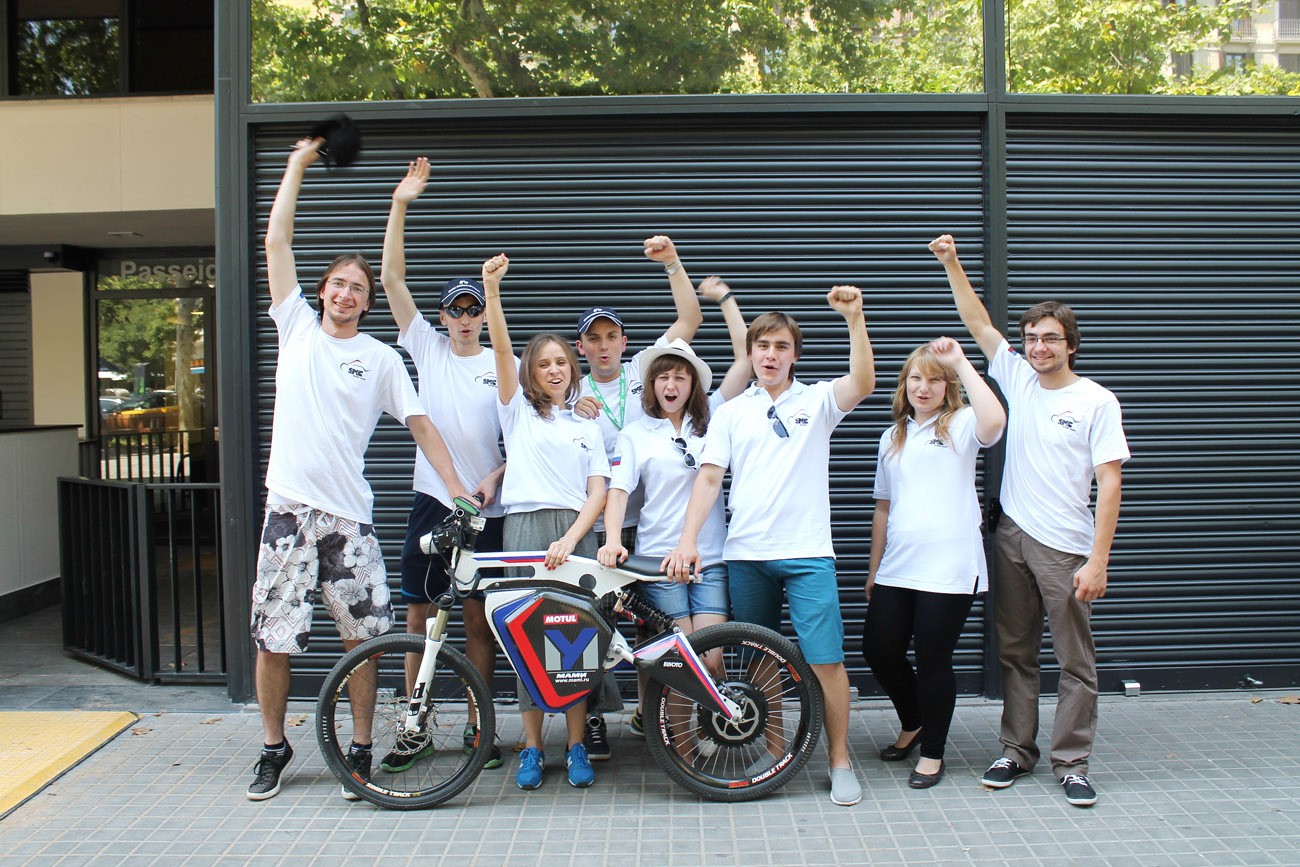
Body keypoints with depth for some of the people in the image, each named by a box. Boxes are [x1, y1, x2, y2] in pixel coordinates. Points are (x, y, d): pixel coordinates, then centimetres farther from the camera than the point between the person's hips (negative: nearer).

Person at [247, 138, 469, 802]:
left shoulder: (381, 358, 7)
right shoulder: (296, 325, 9)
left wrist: (459, 490, -5)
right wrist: (297, 167, 9)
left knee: (362, 637, 3)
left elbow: (421, 424, 4)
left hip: (349, 515, 0)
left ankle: (360, 749, 19)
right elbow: (276, 240, 7)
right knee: (272, 640, 4)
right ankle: (273, 748, 24)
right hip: (289, 507, 1)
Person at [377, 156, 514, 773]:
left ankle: (479, 729, 18)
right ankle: (415, 732, 18)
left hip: (486, 507, -1)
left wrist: (495, 479, -11)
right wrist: (399, 205, -6)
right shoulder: (428, 350, 7)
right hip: (432, 500, 1)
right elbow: (391, 279, 1)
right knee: (418, 614, 6)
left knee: (478, 617, 6)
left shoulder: (503, 365, 5)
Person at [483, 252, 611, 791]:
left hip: (574, 533, 1)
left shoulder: (586, 426, 17)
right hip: (524, 526, -1)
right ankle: (531, 747, 10)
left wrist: (571, 539, -11)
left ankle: (576, 746, 10)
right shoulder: (518, 409, 12)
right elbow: (502, 348, -4)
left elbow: (598, 492, 6)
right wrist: (492, 288, -18)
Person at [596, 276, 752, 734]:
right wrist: (612, 539, -20)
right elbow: (617, 489, -3)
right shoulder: (635, 433, 7)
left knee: (711, 659, -5)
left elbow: (745, 358, 6)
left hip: (710, 559, 2)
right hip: (658, 559, -1)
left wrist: (724, 297, 9)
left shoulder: (711, 418, 11)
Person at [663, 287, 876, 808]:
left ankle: (839, 761, 9)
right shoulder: (731, 412, 11)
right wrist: (688, 539, -7)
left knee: (826, 660, -6)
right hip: (745, 554, 2)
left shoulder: (817, 401, 8)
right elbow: (709, 477, 4)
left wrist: (854, 319, -22)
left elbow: (863, 384, -12)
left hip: (807, 553, -2)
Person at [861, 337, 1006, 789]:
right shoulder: (894, 437, 16)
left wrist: (962, 363, -20)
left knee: (933, 660, 1)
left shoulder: (960, 425, -1)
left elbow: (994, 421, -27)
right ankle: (912, 725, 34)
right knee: (879, 650, 6)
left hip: (948, 569, -5)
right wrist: (874, 567, 16)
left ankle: (932, 753, 20)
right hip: (897, 568, 6)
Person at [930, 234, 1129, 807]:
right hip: (1011, 539, 4)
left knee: (1075, 661, 2)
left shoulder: (1096, 401, -5)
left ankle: (1071, 762, 13)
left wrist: (1097, 560, -15)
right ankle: (1017, 751, 23)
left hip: (1065, 548, -4)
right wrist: (951, 264, 0)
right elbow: (978, 322, 9)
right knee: (1014, 653, 12)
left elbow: (1109, 482, -10)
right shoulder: (1017, 379, 7)